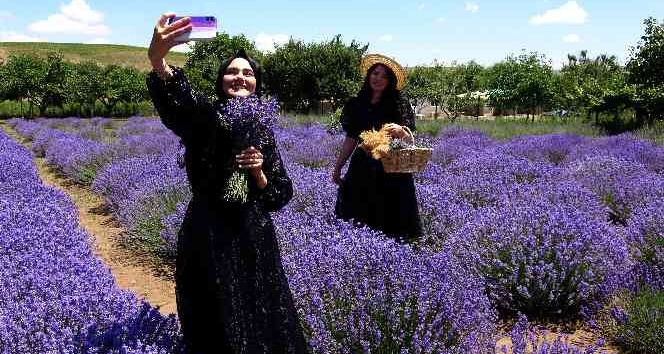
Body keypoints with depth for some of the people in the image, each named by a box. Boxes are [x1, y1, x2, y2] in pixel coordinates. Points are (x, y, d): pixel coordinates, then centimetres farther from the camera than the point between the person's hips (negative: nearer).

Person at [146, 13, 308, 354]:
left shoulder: (263, 130, 7)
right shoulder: (205, 116, -7)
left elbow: (280, 194, 8)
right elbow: (176, 97, -33)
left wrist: (258, 171, -13)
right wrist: (157, 58, -53)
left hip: (254, 237, 4)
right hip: (208, 238, -4)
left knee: (265, 324, 14)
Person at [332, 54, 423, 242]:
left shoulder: (399, 106, 0)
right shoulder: (356, 105, 9)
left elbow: (410, 141, -6)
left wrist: (401, 131, -28)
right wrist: (338, 167, 14)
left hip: (392, 171, -3)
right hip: (362, 168, 3)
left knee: (390, 225, -3)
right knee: (358, 224, 1)